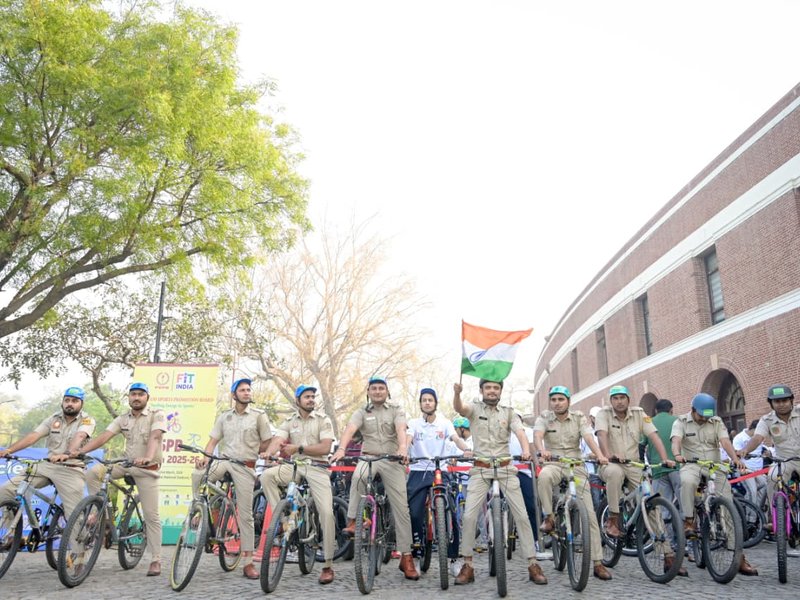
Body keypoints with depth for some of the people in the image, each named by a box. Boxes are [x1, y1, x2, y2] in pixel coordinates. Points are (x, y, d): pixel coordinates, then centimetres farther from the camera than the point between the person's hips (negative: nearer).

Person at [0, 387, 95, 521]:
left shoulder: (87, 420, -5)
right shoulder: (54, 418, 8)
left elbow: (79, 437, -25)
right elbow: (33, 436, -2)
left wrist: (67, 454, -45)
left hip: (71, 470, -4)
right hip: (47, 465, 5)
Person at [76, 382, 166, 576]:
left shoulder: (157, 415, -10)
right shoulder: (122, 419, 4)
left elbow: (154, 437, -27)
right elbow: (104, 436, -7)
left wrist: (147, 457, -45)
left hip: (147, 469, -4)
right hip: (126, 463, 4)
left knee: (151, 516, -3)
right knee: (93, 473, -19)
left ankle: (156, 560, 6)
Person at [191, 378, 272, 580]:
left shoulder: (259, 415, -1)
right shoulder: (224, 417, 8)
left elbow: (267, 443, 3)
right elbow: (213, 441, 4)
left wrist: (249, 454, 5)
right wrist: (205, 457, -13)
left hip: (245, 467, -2)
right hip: (224, 461, 2)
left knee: (245, 515, -1)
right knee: (198, 474, -29)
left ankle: (248, 563, 4)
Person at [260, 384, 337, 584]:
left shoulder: (323, 419, 1)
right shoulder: (289, 422, 9)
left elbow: (325, 448, -10)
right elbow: (277, 440, -10)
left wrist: (298, 448, -16)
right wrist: (268, 452, -33)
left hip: (317, 468, -3)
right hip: (294, 466, 3)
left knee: (326, 512, -14)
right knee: (266, 475, -22)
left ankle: (328, 566, -3)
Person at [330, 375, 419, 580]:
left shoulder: (396, 410, 5)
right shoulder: (361, 413, 9)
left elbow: (401, 430, -14)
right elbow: (350, 429, -10)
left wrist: (403, 447, -36)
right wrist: (341, 448, -31)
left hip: (392, 460, 0)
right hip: (368, 457, 0)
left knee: (401, 508, -3)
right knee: (358, 476, -37)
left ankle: (406, 557, 4)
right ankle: (352, 521, -22)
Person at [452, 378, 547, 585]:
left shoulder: (509, 412, 9)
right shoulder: (475, 408, 5)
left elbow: (520, 432, -6)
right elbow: (459, 408, -17)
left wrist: (526, 450, -28)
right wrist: (457, 393, -41)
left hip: (506, 469, 1)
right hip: (480, 469, -1)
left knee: (522, 515, -2)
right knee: (469, 516, -11)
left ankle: (533, 565, 8)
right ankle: (467, 566, 3)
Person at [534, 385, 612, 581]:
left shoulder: (579, 417, 3)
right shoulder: (544, 418, 1)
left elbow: (589, 437, -14)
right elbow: (537, 436, -18)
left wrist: (600, 455, -34)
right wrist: (542, 451, -41)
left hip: (576, 467, 1)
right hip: (553, 464, -1)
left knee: (589, 514, -5)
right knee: (543, 476, -39)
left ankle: (598, 563, 3)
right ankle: (548, 518, -18)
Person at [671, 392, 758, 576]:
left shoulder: (717, 422, 8)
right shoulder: (681, 422, 1)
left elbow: (725, 441, -8)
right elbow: (676, 440, -16)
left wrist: (735, 458, -27)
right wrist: (677, 455, -39)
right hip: (691, 465, -3)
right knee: (687, 481, -39)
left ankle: (739, 556, 2)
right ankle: (689, 522, -21)